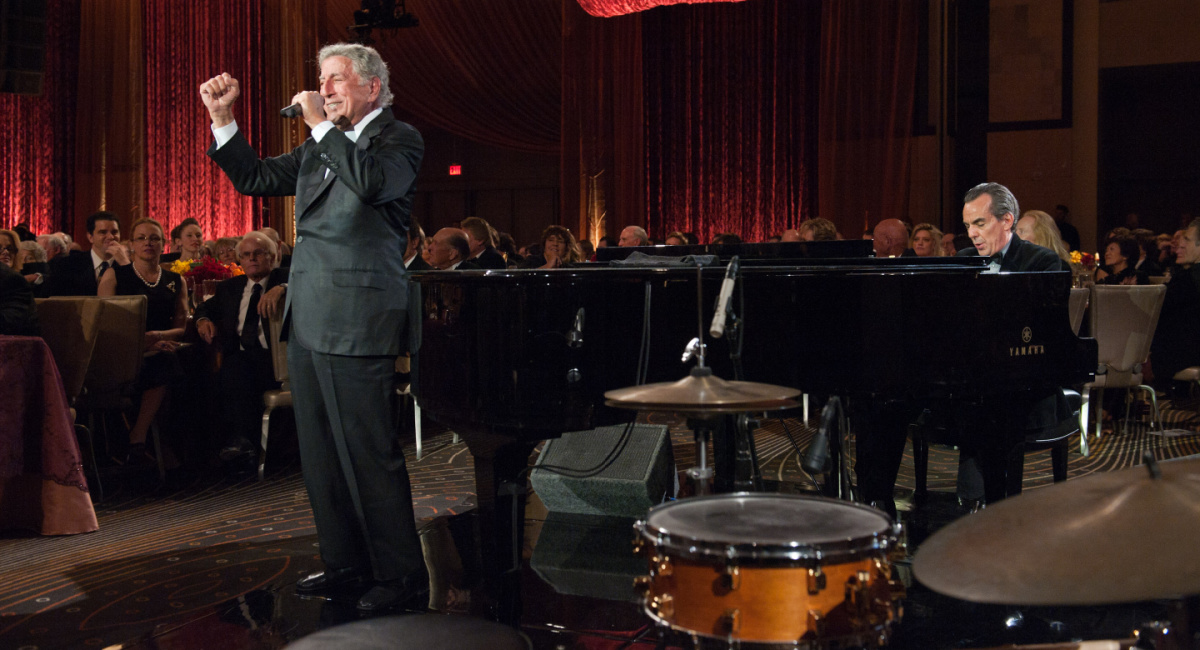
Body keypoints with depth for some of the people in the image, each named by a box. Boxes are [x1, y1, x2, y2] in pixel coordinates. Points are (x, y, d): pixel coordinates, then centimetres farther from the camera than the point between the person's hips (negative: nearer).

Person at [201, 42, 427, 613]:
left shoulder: (398, 139, -4)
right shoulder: (319, 147, 19)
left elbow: (373, 183, -24)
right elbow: (254, 179, 23)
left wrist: (321, 125, -17)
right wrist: (222, 119, 14)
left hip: (356, 323, -8)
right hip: (307, 319, 9)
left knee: (369, 453, -6)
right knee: (321, 452, 14)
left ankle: (401, 572, 5)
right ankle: (344, 559, 27)